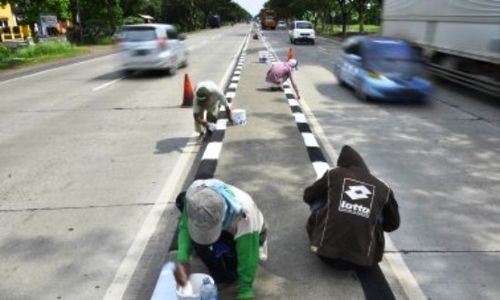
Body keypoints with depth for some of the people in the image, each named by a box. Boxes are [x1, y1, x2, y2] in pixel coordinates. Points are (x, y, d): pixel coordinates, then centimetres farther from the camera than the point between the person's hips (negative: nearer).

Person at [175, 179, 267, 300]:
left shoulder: (244, 217, -45)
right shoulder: (195, 191, -35)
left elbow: (247, 260, -32)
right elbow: (185, 226, -21)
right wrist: (182, 259, -35)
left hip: (246, 232, -4)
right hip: (226, 226, 5)